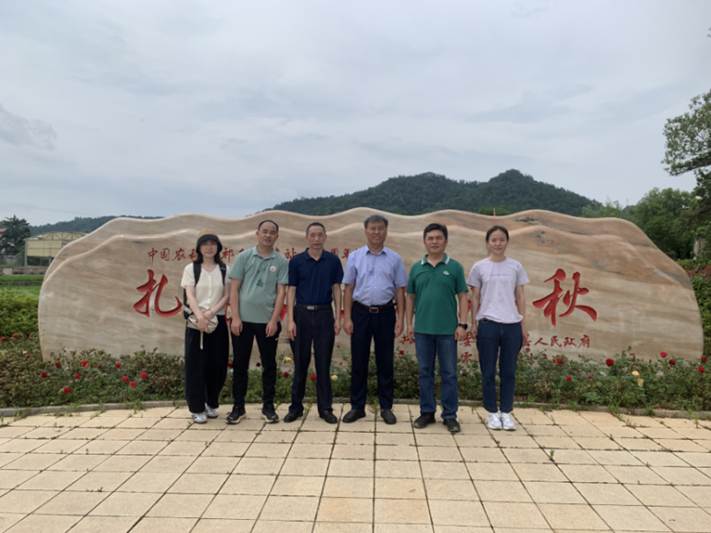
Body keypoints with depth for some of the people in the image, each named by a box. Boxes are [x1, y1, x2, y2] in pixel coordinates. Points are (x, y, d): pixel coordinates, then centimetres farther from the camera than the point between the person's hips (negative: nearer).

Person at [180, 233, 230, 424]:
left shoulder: (224, 270, 7)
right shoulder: (191, 268, 3)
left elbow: (227, 296, 1)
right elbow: (190, 296, -7)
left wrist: (212, 311, -15)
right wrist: (200, 316, -22)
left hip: (218, 320, 2)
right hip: (196, 320, -2)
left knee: (217, 364, 5)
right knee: (196, 364, 0)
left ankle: (212, 404, 23)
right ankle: (197, 408, 10)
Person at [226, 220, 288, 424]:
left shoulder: (281, 262, 2)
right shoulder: (244, 257, 3)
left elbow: (281, 292, -2)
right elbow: (234, 289, 0)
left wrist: (274, 320, -10)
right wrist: (235, 317, -7)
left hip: (268, 321, 0)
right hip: (243, 319, 0)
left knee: (269, 365, 8)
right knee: (240, 364, 8)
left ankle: (268, 406, 21)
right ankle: (238, 406, 21)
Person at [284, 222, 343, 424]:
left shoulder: (333, 261, 3)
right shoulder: (296, 261, 1)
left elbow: (336, 289, 5)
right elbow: (291, 290, 0)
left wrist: (338, 318, -1)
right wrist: (291, 320, -7)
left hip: (325, 314, 0)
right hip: (302, 313, 0)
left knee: (323, 362, 5)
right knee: (300, 362, 7)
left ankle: (325, 407, 15)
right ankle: (296, 406, 19)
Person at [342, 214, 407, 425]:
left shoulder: (394, 259, 4)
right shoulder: (355, 257, 4)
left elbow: (400, 290, 4)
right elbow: (348, 288, 2)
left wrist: (400, 319, -3)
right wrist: (347, 317, -4)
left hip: (385, 313, 0)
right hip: (361, 312, 0)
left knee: (385, 362, 8)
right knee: (358, 361, 6)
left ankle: (386, 407, 21)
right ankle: (357, 406, 19)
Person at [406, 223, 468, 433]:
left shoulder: (454, 267, 1)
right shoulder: (416, 268, 6)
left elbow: (462, 297, 1)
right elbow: (410, 297, 10)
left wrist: (462, 324, -6)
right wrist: (409, 323, 5)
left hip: (448, 330, -2)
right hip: (422, 329, 2)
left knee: (449, 374, 6)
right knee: (425, 372, 10)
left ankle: (450, 415, 17)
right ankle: (426, 412, 22)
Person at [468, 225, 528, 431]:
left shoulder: (515, 266, 6)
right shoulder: (479, 267, 2)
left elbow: (520, 297, 9)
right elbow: (475, 298, 5)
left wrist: (523, 325, 6)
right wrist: (474, 324, 0)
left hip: (512, 325, 1)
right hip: (488, 324, -1)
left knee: (509, 371, 8)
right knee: (489, 372, 5)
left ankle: (506, 412, 19)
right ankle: (492, 412, 18)